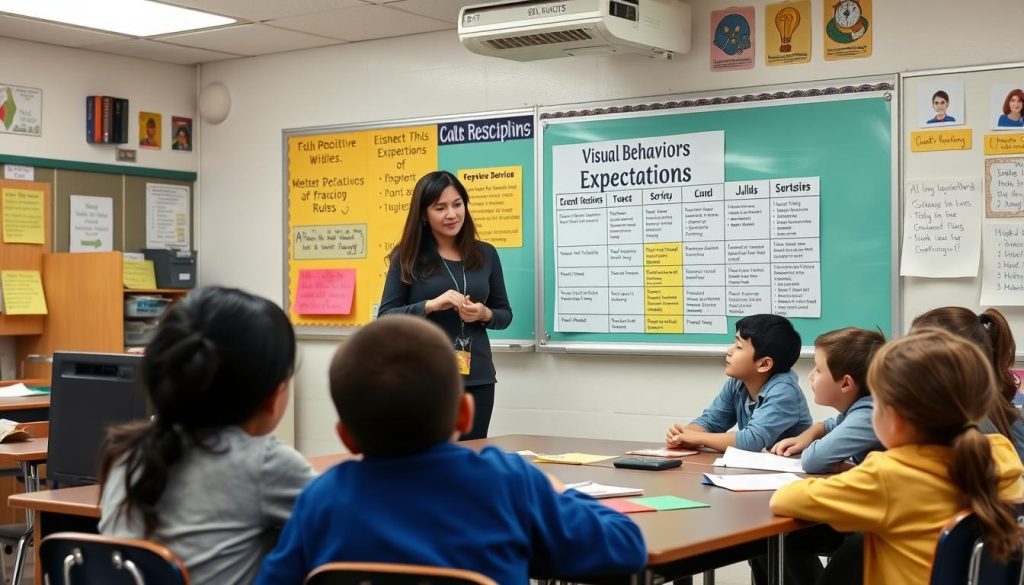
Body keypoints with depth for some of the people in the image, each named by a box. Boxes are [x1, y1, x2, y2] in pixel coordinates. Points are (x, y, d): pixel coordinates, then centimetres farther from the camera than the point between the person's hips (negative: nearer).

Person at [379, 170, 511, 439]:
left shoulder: (485, 254, 7)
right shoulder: (407, 258, -2)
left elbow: (505, 313, 13)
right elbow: (386, 317, -5)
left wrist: (484, 314, -9)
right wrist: (432, 305, -19)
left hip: (476, 378, 3)